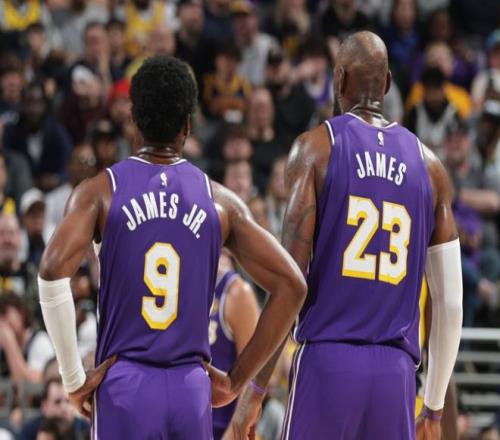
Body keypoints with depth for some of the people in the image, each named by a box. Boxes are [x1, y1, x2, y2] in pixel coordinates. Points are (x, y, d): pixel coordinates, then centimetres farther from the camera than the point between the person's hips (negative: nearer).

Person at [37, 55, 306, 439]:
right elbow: (291, 285, 2)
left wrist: (74, 379, -7)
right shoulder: (221, 202, 6)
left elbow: (54, 270, -15)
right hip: (192, 390, 2)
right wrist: (236, 380, 6)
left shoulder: (100, 191, 1)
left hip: (124, 384, -2)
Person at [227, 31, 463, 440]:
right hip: (397, 373, 3)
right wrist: (434, 406, 21)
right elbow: (451, 303, 12)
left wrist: (255, 386, -4)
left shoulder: (316, 147, 1)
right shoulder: (429, 165, 12)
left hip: (326, 361, -3)